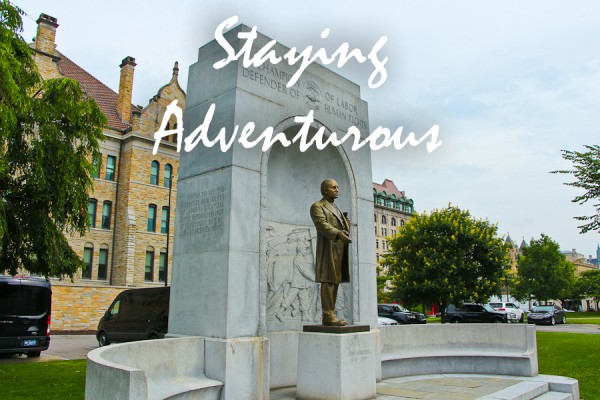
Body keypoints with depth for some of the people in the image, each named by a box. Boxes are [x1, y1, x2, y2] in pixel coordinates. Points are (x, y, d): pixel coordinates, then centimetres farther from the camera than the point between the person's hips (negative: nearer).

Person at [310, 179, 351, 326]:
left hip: (340, 250, 8)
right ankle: (328, 316, -11)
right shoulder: (317, 206, 0)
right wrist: (338, 233, -30)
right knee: (328, 281, -11)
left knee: (335, 282, 7)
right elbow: (322, 224, -16)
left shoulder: (336, 208, 28)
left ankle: (330, 316, 10)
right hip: (329, 249, -8)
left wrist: (346, 224, 6)